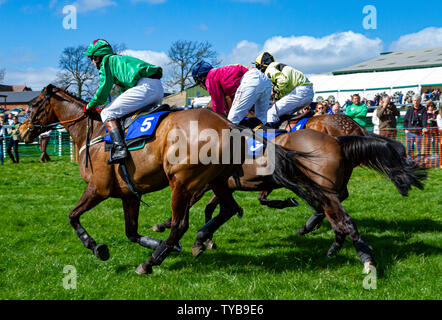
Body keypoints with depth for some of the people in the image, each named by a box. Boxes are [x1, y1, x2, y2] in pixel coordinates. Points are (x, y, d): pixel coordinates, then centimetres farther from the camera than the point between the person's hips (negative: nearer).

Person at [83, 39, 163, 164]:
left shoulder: (107, 61, 8)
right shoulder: (120, 60, 34)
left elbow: (102, 93, 2)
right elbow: (125, 92, 40)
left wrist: (89, 106, 17)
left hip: (145, 86, -9)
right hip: (159, 89, 9)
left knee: (107, 113, -6)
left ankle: (119, 148, -26)